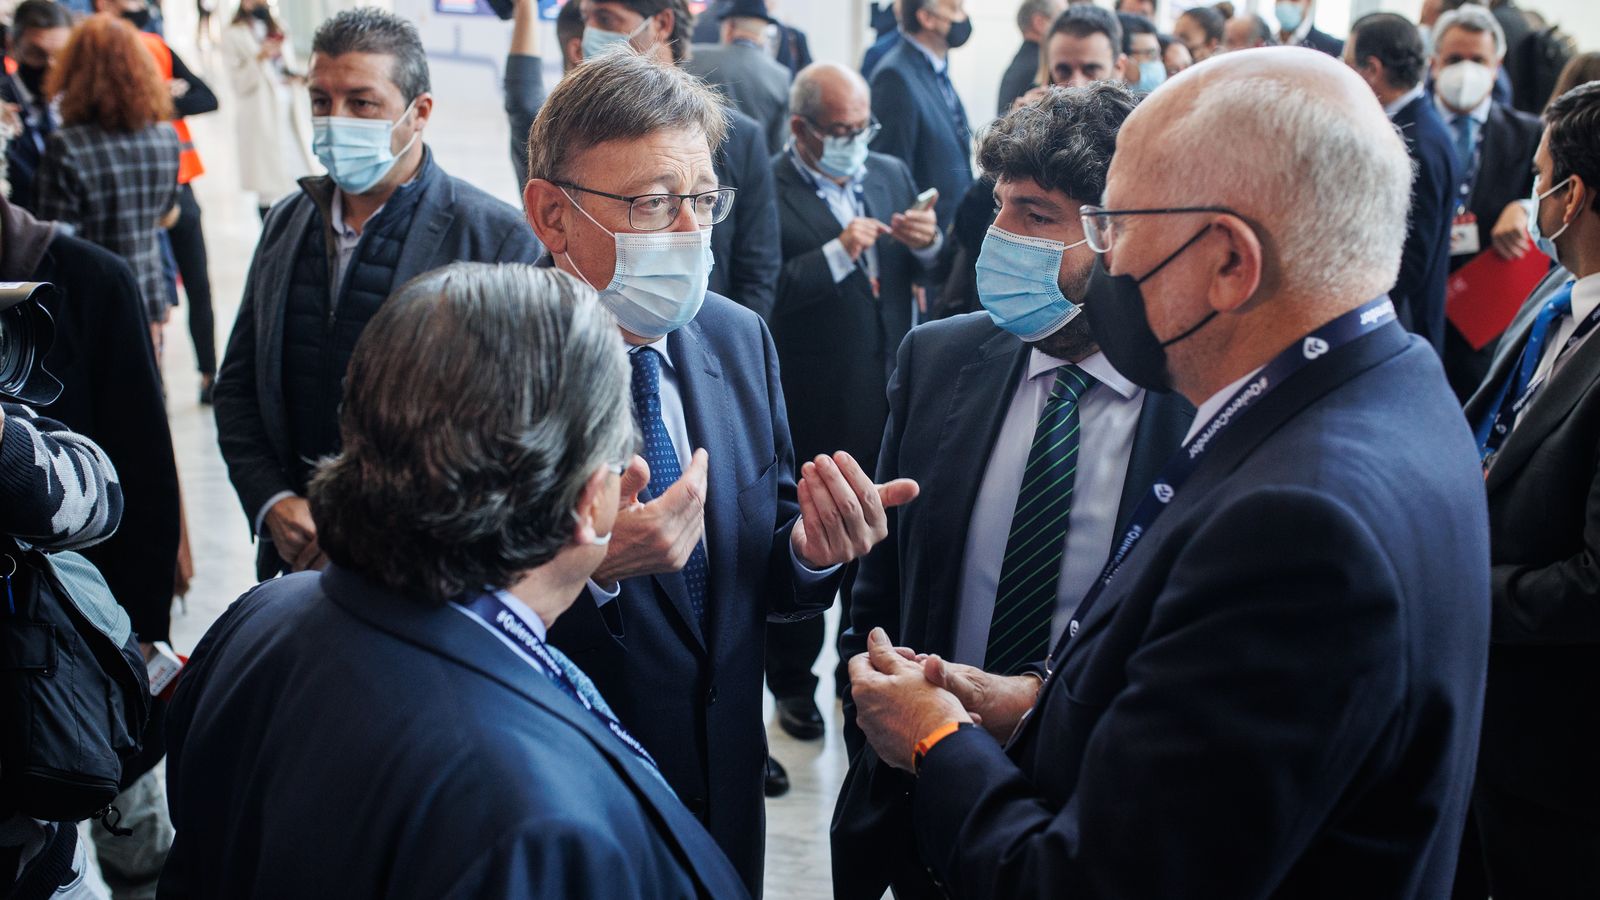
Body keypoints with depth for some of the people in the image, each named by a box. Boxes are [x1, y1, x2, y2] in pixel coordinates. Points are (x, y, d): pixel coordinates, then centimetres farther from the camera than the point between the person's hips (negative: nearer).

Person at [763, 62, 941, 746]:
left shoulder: (891, 173, 8)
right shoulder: (765, 192, -12)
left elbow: (928, 274, 13)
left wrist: (928, 244, -9)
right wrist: (837, 253, -24)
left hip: (886, 400, 5)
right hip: (807, 411, -5)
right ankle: (792, 683, 30)